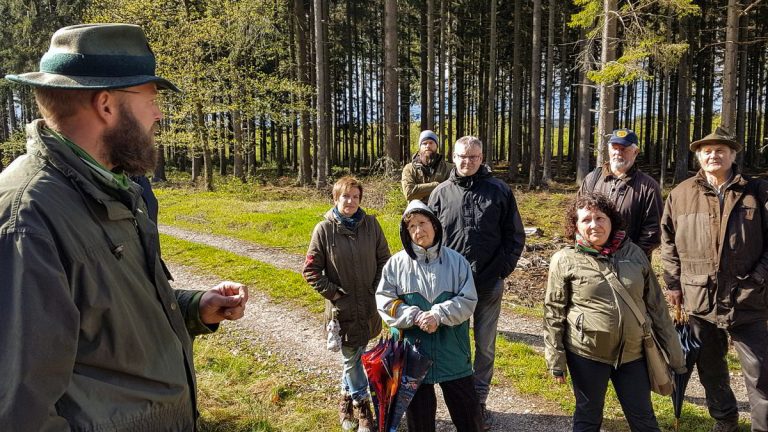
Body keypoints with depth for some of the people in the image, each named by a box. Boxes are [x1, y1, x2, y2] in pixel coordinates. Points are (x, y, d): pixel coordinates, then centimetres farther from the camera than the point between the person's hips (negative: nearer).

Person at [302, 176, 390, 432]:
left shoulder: (371, 224, -2)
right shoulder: (324, 229, -9)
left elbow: (384, 259, 7)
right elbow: (311, 270, -4)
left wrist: (377, 288, -1)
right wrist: (333, 292, -9)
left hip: (370, 305, 2)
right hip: (342, 308, -2)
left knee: (355, 356, 16)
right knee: (351, 359, 8)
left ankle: (347, 398, 39)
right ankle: (362, 408, 27)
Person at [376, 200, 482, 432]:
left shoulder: (456, 260, -3)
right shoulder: (396, 264, -3)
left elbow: (468, 300, -6)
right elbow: (385, 302, -4)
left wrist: (438, 315, -19)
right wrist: (416, 317, -16)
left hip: (452, 351, 0)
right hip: (414, 350, 0)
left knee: (468, 407, 12)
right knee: (419, 410, 15)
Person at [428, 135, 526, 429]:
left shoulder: (499, 191, -1)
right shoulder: (441, 193, 1)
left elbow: (515, 236, 3)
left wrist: (503, 268, -5)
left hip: (489, 285, 0)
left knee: (486, 346, 11)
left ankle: (479, 399, 28)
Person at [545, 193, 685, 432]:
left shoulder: (634, 253, 1)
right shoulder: (564, 260, -8)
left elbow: (656, 305, 6)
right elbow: (553, 314, -5)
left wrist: (672, 351, 7)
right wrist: (556, 360, -5)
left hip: (633, 353, 3)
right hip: (586, 354, -2)